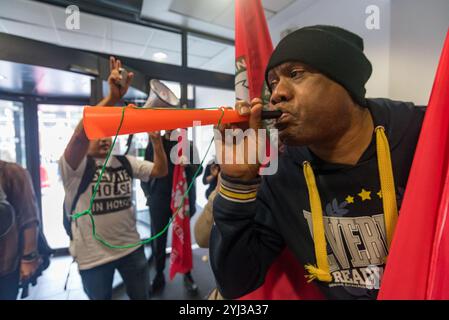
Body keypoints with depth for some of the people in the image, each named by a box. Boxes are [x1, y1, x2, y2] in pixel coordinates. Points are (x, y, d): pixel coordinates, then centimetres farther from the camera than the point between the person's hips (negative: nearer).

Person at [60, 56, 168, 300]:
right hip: (93, 255, -3)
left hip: (131, 247, 4)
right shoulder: (74, 166, -14)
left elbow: (160, 171, -3)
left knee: (141, 296, 22)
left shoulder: (125, 161, 1)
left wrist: (156, 141, -19)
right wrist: (113, 97, -41)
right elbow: (80, 134, -33)